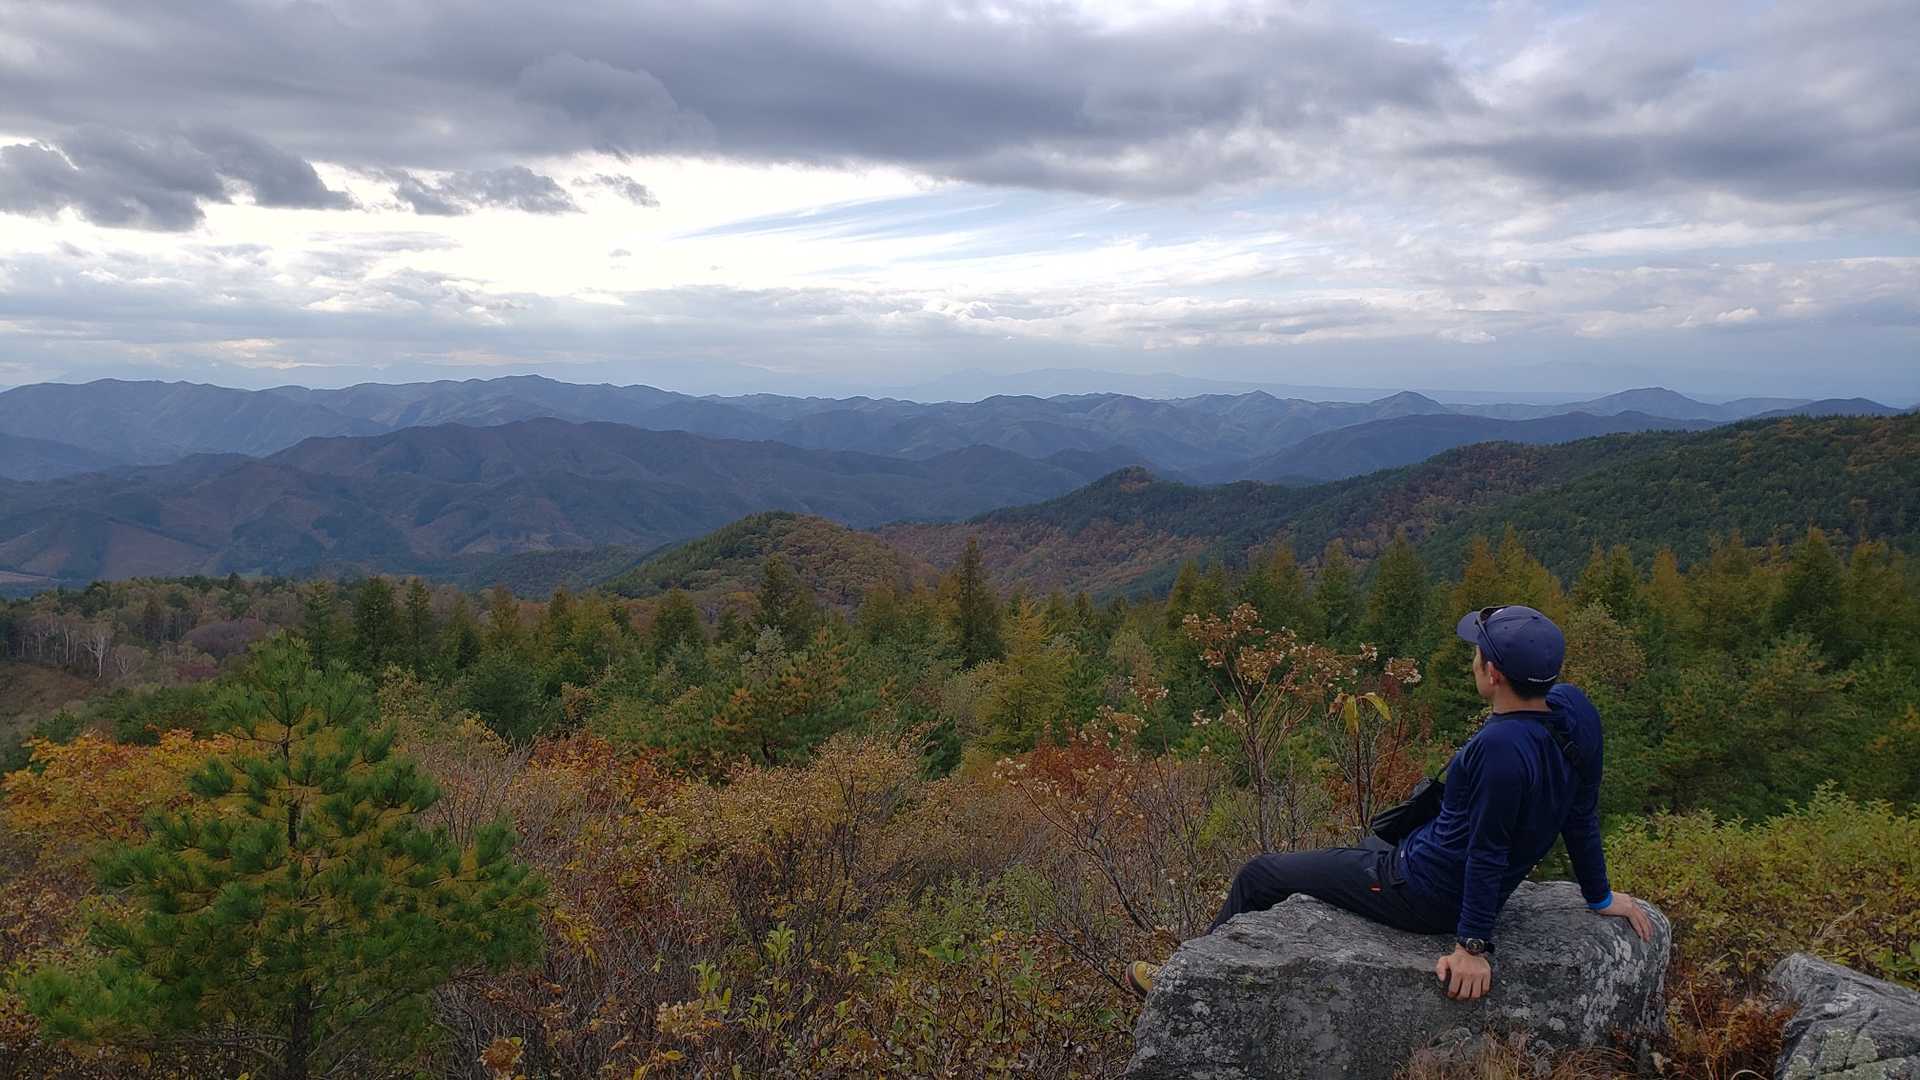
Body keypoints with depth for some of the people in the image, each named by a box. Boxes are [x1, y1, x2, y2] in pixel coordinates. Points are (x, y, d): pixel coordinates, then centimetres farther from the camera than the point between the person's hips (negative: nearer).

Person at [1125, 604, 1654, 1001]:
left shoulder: (1501, 747, -36)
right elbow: (1581, 816, 2)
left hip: (1421, 894, -9)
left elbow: (1488, 853, -28)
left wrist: (1474, 945, -19)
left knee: (1258, 875, 7)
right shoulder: (1571, 708, -9)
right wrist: (1600, 896, 14)